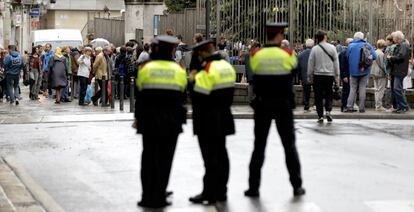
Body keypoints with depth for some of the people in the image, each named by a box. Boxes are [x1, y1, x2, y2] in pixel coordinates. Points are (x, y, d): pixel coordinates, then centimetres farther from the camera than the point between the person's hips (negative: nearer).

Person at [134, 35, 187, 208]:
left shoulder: (145, 68, -3)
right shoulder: (179, 71, -1)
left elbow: (139, 94, 1)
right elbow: (182, 96, 1)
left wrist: (138, 117, 11)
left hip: (149, 120, 0)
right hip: (172, 121, 0)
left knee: (149, 157, 8)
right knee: (165, 158, 5)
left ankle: (148, 196, 8)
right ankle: (159, 197, 4)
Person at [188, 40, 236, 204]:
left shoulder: (207, 70, -20)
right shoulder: (227, 66, 7)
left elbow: (198, 96, -22)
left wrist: (192, 81, -7)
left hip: (208, 121, -8)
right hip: (223, 118, 8)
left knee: (210, 157, -4)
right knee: (221, 155, 13)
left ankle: (209, 193, 0)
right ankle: (221, 191, 20)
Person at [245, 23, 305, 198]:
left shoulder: (256, 55, -7)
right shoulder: (287, 54, -9)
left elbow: (254, 71, 4)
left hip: (263, 105, 1)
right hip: (284, 105, -1)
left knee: (259, 146, 7)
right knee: (289, 146, 10)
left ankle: (254, 187, 7)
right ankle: (297, 186, 12)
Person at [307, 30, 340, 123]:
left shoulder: (314, 49, -4)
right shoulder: (332, 48, -1)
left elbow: (311, 64, -1)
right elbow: (336, 62, 2)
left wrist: (310, 76, 8)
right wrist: (337, 75, 9)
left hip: (318, 75, -1)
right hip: (329, 75, 1)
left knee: (318, 97, 4)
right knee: (329, 95, 13)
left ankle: (320, 116, 2)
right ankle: (328, 111, -7)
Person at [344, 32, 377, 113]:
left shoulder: (351, 46, -2)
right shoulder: (367, 45, -3)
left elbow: (347, 57, 3)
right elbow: (374, 56, -8)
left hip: (353, 70, 0)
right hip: (364, 70, 0)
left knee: (353, 88, 7)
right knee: (362, 88, 5)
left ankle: (349, 106, -3)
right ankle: (361, 108, 2)